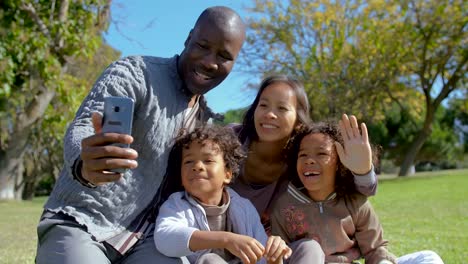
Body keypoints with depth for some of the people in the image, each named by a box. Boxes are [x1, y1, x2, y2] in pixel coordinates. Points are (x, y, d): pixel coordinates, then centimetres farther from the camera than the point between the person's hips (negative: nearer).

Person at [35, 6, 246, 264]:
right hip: (79, 225, -5)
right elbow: (81, 130, -24)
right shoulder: (135, 72, -11)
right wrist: (84, 165, -47)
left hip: (141, 236, 5)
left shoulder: (204, 115, 10)